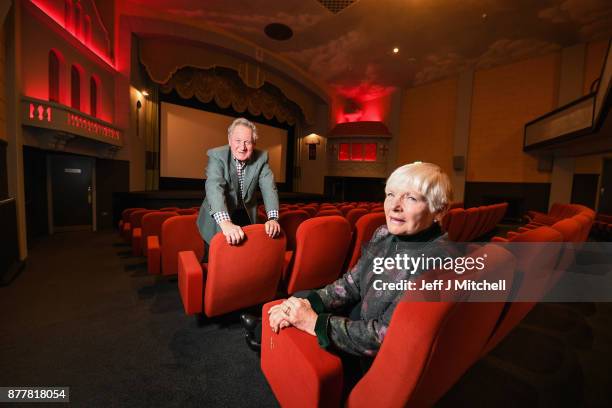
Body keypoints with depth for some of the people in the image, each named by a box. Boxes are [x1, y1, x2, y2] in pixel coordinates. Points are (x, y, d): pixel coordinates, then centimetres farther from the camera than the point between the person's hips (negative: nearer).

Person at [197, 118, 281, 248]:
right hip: (218, 218, -2)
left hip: (246, 216, 3)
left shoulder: (261, 157, -10)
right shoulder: (216, 155, -19)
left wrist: (273, 218, -33)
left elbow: (269, 188, -16)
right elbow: (214, 187, -34)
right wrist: (225, 222, -50)